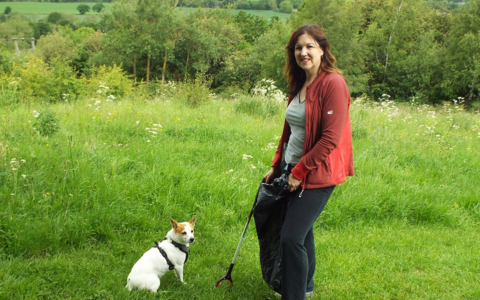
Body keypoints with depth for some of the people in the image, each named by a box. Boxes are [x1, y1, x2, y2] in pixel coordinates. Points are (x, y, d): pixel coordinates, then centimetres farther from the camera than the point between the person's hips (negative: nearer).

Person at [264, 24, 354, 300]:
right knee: (302, 230, 21)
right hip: (293, 171, 8)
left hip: (316, 174, -8)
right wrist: (276, 166, 15)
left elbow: (330, 139, -21)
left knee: (292, 237, -11)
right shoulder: (299, 84, 9)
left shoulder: (333, 84, -17)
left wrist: (300, 171, -16)